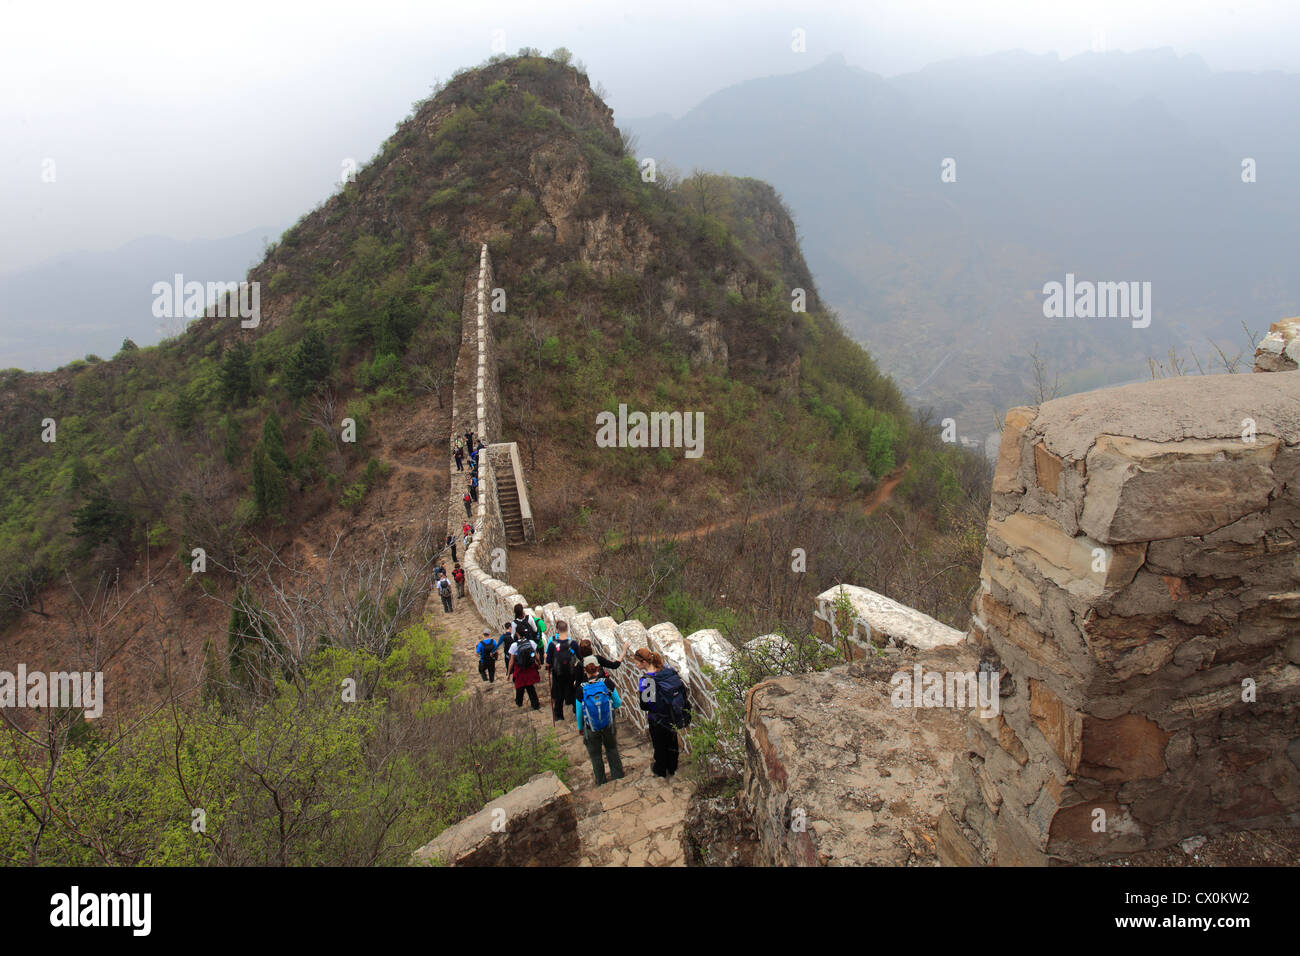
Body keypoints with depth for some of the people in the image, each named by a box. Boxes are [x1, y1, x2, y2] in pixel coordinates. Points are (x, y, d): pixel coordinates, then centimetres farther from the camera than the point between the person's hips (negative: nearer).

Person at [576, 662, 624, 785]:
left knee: (595, 754, 21)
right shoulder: (607, 683, -17)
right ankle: (617, 774, 38)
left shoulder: (581, 689, -18)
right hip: (609, 725, 1)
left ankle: (600, 782, 34)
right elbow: (617, 704, -7)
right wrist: (619, 704, 17)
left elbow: (579, 712, -7)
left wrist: (580, 727, 10)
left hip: (591, 728, -1)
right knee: (611, 749, 28)